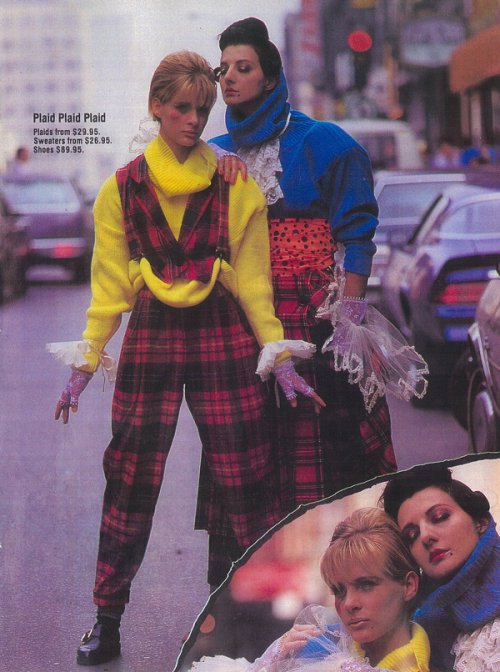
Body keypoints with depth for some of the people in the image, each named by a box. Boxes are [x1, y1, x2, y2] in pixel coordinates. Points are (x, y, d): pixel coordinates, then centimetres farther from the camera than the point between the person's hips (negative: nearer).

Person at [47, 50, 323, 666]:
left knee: (246, 482, -1)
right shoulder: (122, 189, 6)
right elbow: (110, 283, 8)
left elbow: (252, 276, 5)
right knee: (130, 482, 2)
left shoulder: (235, 184, 3)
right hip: (150, 339, 1)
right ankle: (106, 622, 12)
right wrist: (85, 363, 3)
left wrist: (279, 356, 0)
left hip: (222, 338, -1)